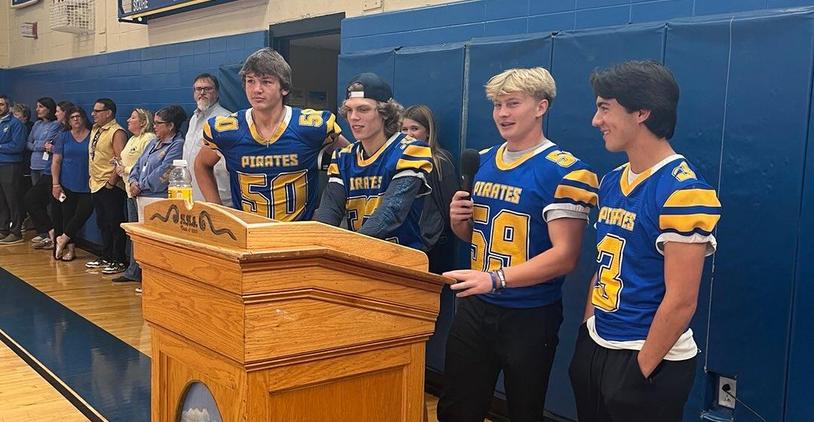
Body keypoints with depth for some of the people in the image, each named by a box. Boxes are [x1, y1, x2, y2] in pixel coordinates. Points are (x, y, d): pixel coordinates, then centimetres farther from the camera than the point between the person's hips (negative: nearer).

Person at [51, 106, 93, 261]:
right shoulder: (64, 137, 6)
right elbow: (56, 162, 5)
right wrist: (55, 184, -3)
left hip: (87, 186, -1)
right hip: (67, 185, 1)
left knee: (83, 213, -10)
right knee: (67, 216, 2)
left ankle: (63, 239, 9)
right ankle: (70, 247, 12)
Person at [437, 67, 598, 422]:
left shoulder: (565, 172, -14)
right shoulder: (481, 162, 7)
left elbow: (564, 256, -21)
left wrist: (496, 279, -30)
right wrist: (458, 220, -5)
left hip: (530, 316, -6)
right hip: (474, 307, 6)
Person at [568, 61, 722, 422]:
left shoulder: (683, 191, -18)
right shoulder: (611, 182, 6)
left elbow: (681, 301, -19)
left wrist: (642, 368, -15)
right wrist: (585, 333, 9)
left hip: (647, 360, -7)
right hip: (595, 348, 7)